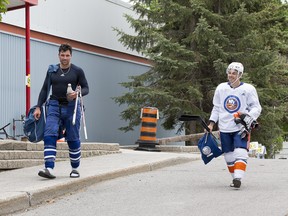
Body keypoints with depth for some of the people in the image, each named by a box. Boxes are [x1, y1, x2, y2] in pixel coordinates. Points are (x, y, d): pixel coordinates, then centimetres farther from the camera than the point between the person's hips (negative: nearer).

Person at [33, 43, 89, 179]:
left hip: (71, 107, -1)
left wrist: (77, 93, -17)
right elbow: (45, 89, 13)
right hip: (54, 106, 2)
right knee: (49, 136, -16)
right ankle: (49, 169, -23)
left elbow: (86, 88, 6)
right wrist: (38, 107, 5)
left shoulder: (77, 71, 3)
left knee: (73, 139, 3)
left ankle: (75, 169, 18)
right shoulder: (52, 70, 10)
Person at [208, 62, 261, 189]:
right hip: (225, 128, 4)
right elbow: (216, 108, 15)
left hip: (241, 127, -4)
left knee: (240, 153, -17)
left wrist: (249, 116, -21)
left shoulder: (248, 89, -3)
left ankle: (238, 179, -21)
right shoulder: (221, 88, 7)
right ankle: (235, 177, 17)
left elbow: (256, 107, -1)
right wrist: (211, 123, 7)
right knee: (229, 156, 6)